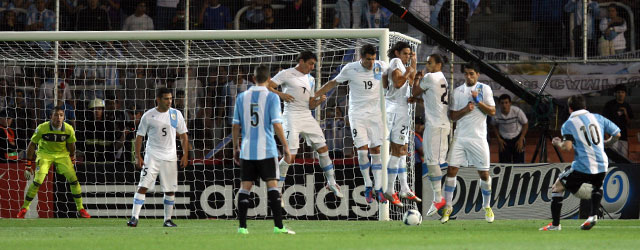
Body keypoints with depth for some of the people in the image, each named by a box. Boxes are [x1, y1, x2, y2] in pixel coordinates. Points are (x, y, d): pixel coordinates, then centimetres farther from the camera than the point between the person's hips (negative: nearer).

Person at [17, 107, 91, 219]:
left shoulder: (69, 129, -15)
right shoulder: (42, 128, -21)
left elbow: (71, 145, 5)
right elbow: (32, 145, -10)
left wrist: (72, 161, 15)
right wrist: (28, 165, -9)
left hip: (62, 154, 2)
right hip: (45, 154, -2)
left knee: (73, 179, -11)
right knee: (38, 181, -18)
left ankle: (80, 209, 3)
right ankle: (24, 208, -3)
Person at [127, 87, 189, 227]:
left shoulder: (176, 115, 5)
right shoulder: (148, 116, -1)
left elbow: (183, 136, 11)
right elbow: (140, 136, 3)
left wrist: (185, 155, 2)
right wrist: (138, 157, -5)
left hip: (170, 157, 3)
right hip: (152, 156, -3)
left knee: (170, 190, 5)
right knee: (143, 186, -13)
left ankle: (168, 219, 17)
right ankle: (134, 217, -14)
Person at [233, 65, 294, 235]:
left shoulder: (242, 97, 6)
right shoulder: (272, 97, -5)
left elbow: (236, 125, 8)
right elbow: (277, 125, -9)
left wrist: (235, 148, 18)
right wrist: (286, 147, -3)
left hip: (247, 150, 3)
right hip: (266, 149, -3)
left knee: (245, 187, 7)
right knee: (272, 184, -2)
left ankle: (242, 227, 3)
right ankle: (278, 226, -8)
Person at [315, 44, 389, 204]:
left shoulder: (381, 66, -3)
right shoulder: (350, 69, -9)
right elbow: (333, 83, 5)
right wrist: (313, 96, 5)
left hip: (375, 114, 2)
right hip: (357, 115, -2)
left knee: (376, 150, 0)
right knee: (362, 150, -11)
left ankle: (378, 189, 5)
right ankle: (368, 187, 4)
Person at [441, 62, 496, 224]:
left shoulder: (484, 89, 2)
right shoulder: (458, 91, 9)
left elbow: (492, 112, -4)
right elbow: (452, 116, 5)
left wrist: (478, 101, -17)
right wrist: (465, 110, -12)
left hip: (478, 138, -2)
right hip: (460, 136, 2)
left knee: (484, 174, 1)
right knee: (451, 170, -6)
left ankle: (487, 207, 18)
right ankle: (448, 207, 1)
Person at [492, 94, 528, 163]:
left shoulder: (517, 111, -21)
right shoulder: (497, 115, -16)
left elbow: (525, 124, -7)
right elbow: (495, 126, 6)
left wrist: (521, 140, -10)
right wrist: (499, 139, -3)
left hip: (517, 138, -1)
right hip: (504, 141, 1)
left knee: (519, 162, -4)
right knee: (504, 163, -1)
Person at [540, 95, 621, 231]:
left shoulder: (568, 124, -1)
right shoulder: (598, 118, 11)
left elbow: (568, 146, -14)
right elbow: (617, 134, 11)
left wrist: (558, 143, 7)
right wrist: (606, 143, 29)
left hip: (582, 167, -4)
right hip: (602, 166, 4)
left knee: (557, 188, 13)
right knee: (597, 187, 36)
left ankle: (555, 224, 5)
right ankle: (593, 216, 16)